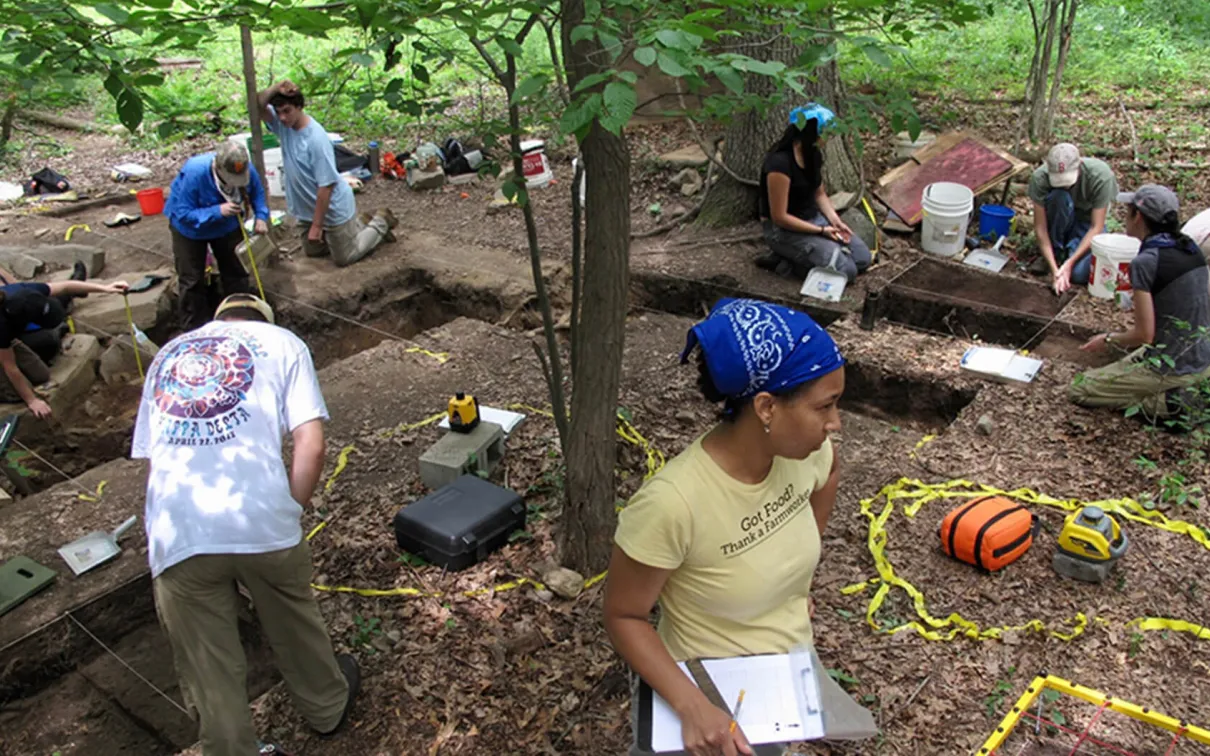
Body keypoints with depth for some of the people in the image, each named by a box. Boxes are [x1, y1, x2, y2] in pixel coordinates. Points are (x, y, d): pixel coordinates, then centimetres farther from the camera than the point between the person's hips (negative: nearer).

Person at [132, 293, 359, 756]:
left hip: (176, 536, 1)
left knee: (209, 678, 15)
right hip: (261, 522, -1)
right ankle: (327, 705, 49)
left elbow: (148, 455, 22)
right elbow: (311, 445, 1)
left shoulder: (167, 355, 25)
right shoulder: (280, 342, 15)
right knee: (293, 625, 26)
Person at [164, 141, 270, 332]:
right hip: (191, 227, -3)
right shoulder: (194, 173, -39)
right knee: (192, 280, 3)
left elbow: (257, 192, -6)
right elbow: (184, 213, -33)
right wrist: (218, 211, -44)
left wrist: (261, 216, -22)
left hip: (227, 225, 3)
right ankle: (195, 328, 17)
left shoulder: (246, 169, -28)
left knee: (236, 272, 12)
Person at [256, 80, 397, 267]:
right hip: (309, 207, 8)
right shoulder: (283, 124, -9)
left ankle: (380, 223, 25)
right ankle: (357, 224, 38)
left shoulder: (316, 138, -31)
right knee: (313, 251, 25)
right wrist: (276, 88, -34)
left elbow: (326, 185, -28)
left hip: (333, 208, -8)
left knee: (344, 259, 8)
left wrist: (317, 225, -25)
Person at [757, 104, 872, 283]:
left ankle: (793, 256, 6)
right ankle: (785, 263, -4)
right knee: (845, 269, -19)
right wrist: (821, 231, -19)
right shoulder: (780, 162, -26)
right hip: (784, 230, -9)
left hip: (813, 218, 9)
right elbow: (779, 217, -24)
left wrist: (835, 220, -5)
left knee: (862, 257, 2)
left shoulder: (813, 154, 1)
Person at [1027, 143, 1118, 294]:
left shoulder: (1101, 175, -29)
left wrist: (1069, 263, -35)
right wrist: (1054, 268, -34)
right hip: (1061, 222, 1)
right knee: (1058, 197, -35)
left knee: (1080, 273, -30)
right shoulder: (1040, 178, -28)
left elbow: (1096, 227, -27)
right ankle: (1055, 253, -13)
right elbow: (1040, 227, -26)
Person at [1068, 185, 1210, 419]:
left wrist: (1109, 340, -1)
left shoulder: (1145, 262, -20)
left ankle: (1158, 401, -5)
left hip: (1172, 368, -8)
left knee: (1078, 391, 3)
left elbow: (1145, 334, -18)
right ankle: (1168, 389, 12)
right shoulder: (1190, 248, 3)